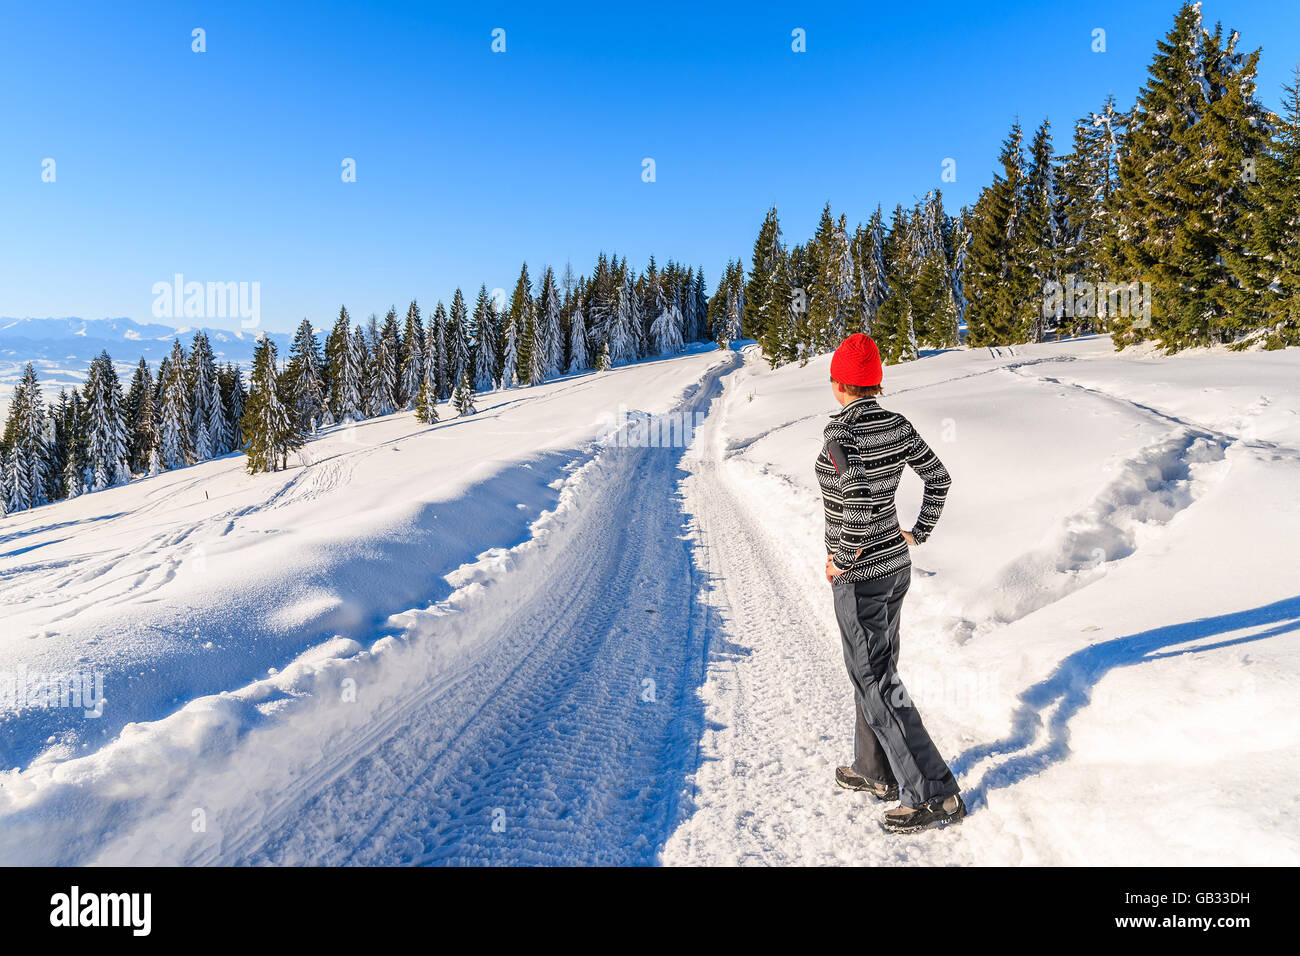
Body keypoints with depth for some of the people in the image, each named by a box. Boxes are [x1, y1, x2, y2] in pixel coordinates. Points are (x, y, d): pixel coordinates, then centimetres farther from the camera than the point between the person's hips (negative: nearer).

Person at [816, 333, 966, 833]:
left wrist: (841, 558, -21)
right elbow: (939, 478, 10)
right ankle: (877, 772, 36)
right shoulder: (897, 424, 2)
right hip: (896, 565, 8)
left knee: (877, 683, 2)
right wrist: (918, 533, 13)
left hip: (858, 575, -8)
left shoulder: (840, 431, -21)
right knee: (874, 666, 21)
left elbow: (861, 499, -33)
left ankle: (935, 795, 8)